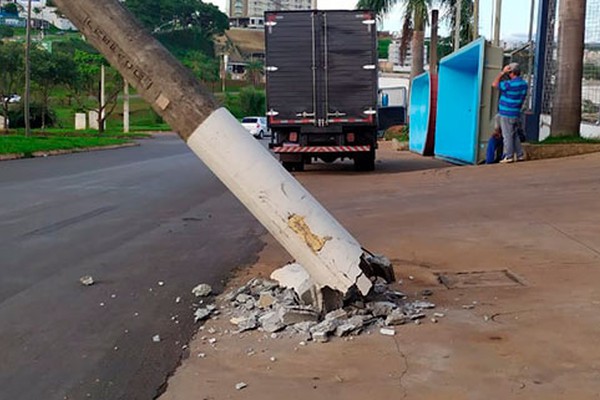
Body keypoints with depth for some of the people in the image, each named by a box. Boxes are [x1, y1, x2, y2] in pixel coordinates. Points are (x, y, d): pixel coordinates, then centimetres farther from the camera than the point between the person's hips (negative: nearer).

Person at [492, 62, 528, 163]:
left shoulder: (510, 84, -20)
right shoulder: (524, 84, 7)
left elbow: (495, 84, -11)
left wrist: (502, 72, -7)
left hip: (506, 114, -8)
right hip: (516, 114, 8)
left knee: (507, 136, -1)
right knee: (514, 135, 17)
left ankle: (509, 156, 3)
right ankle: (519, 155, 20)